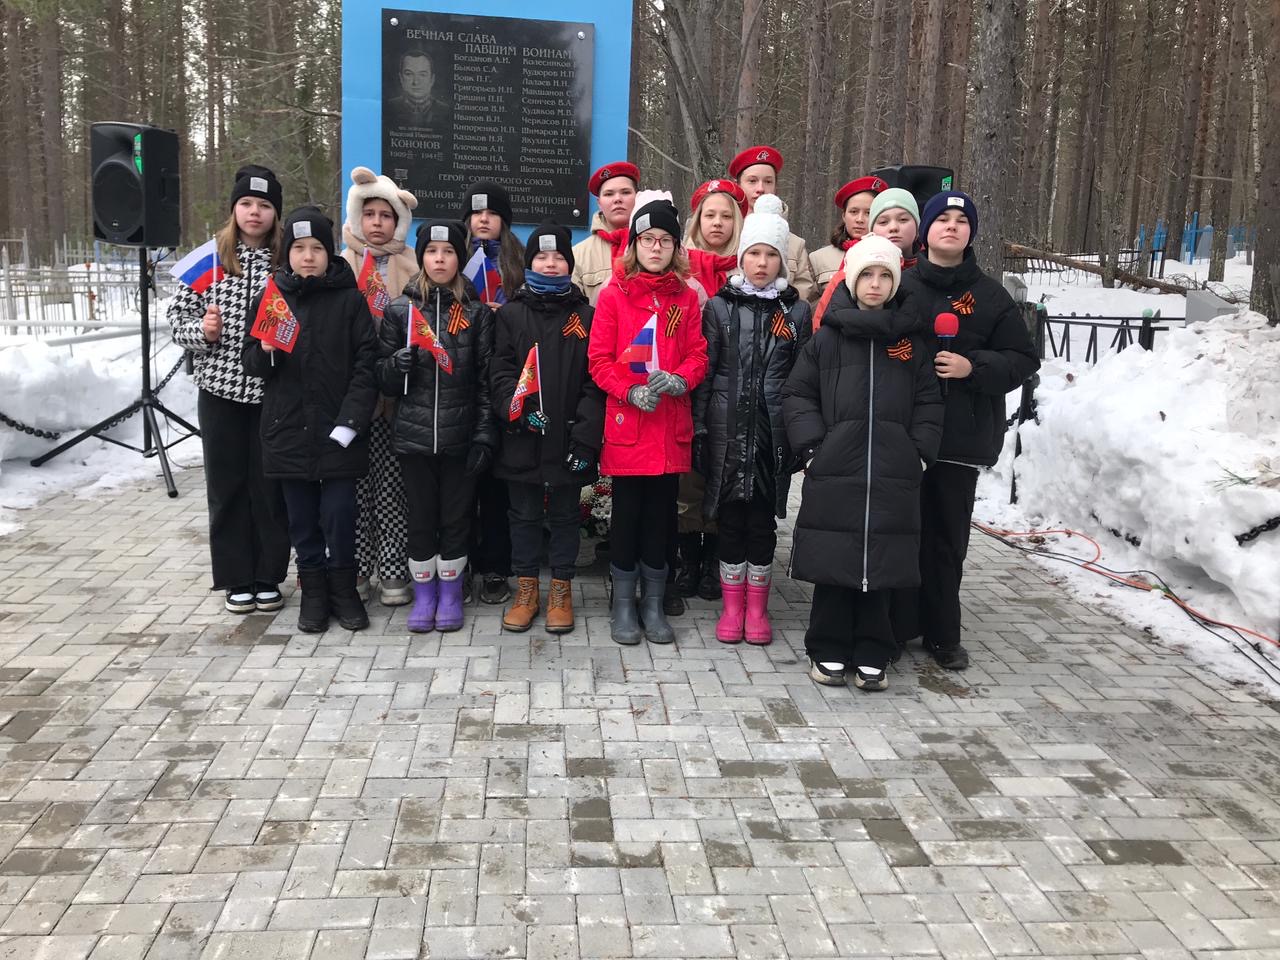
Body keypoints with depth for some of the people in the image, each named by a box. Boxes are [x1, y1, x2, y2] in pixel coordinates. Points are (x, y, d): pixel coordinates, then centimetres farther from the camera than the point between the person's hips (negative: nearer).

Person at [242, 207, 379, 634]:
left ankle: (343, 588, 20)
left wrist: (349, 421, -13)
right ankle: (313, 591, 24)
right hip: (288, 429, 3)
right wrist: (265, 352, -13)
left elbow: (366, 364, -5)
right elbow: (251, 362, 11)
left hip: (338, 430, -2)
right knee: (302, 516, 10)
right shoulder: (269, 299, 7)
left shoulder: (350, 299, -1)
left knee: (339, 514, 2)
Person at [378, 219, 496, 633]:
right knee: (420, 518, 8)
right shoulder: (400, 309, 5)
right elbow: (384, 379, 6)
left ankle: (450, 594, 23)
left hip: (460, 436, 0)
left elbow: (486, 380, 2)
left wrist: (484, 436, -4)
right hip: (414, 434, 1)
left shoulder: (477, 312, 3)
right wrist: (398, 363, -16)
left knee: (456, 518, 7)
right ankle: (423, 595, 22)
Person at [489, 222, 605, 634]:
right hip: (521, 438, 1)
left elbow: (595, 382, -2)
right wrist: (519, 409, -20)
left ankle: (561, 590, 22)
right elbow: (499, 372, -2)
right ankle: (526, 589, 23)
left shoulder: (585, 316, 4)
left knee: (564, 515, 10)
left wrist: (585, 437, -10)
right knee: (524, 515, 11)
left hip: (568, 440, 0)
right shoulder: (511, 314, 6)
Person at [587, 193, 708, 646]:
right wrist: (630, 391, -18)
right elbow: (599, 359, -3)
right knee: (626, 513, 4)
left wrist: (679, 379, -15)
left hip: (670, 426, 2)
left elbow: (698, 354, 6)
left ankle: (653, 604, 22)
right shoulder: (613, 295, 1)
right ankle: (623, 604, 19)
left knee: (661, 514, 9)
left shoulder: (687, 298, 9)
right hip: (626, 424, -2)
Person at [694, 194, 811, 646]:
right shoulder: (719, 306, 4)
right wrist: (698, 428, -2)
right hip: (727, 428, 0)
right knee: (731, 517, 5)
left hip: (774, 430, 1)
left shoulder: (796, 311, 6)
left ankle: (757, 607, 19)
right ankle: (732, 605, 18)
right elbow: (704, 371, 3)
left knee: (763, 518, 6)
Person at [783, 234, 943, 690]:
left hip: (893, 476, 2)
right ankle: (828, 651, 17)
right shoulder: (827, 337, 4)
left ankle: (872, 656, 18)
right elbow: (797, 394, 4)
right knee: (833, 565, 2)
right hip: (834, 471, -1)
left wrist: (919, 451, 1)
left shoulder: (911, 339, 10)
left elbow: (929, 402, 12)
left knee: (881, 566, 5)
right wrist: (810, 446, -6)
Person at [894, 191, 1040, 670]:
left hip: (962, 434, 1)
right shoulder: (901, 286, 3)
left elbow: (1023, 359, 6)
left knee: (948, 536, 7)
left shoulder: (990, 294, 7)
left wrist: (973, 367, -11)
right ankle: (895, 624, 15)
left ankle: (942, 632, 20)